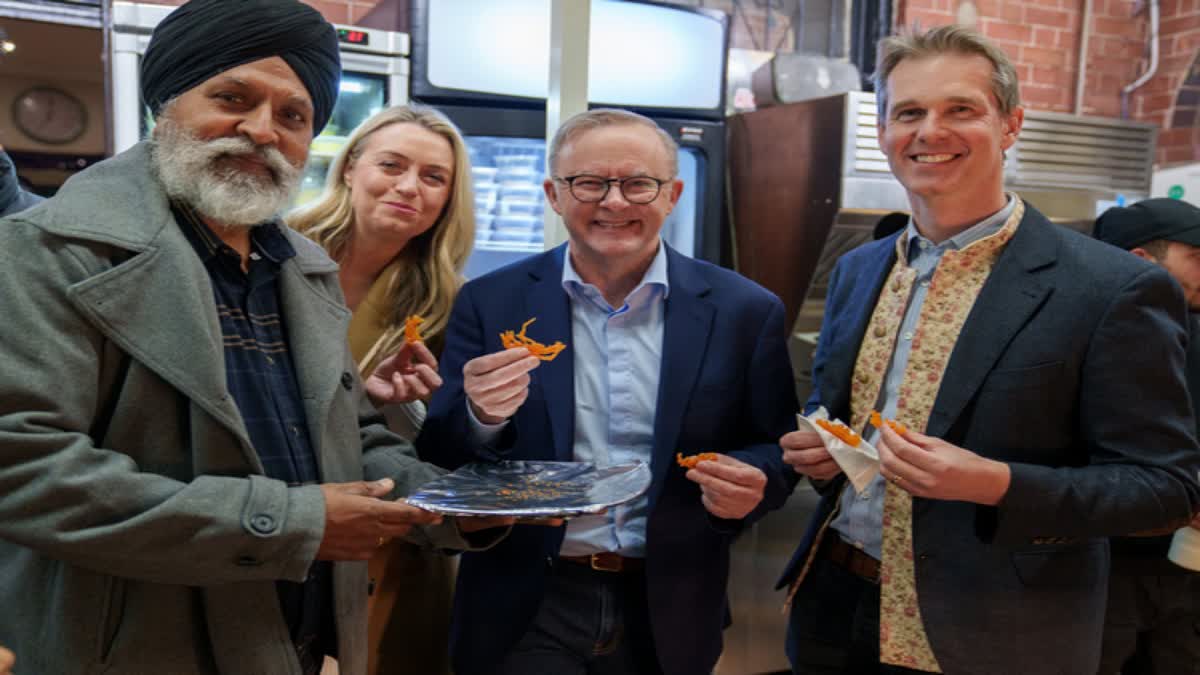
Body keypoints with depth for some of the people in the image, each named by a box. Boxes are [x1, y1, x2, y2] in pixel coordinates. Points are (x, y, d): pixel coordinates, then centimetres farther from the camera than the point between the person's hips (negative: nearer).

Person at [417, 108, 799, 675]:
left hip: (668, 618, 2)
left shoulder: (745, 312, -4)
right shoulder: (490, 303, -4)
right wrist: (481, 417, -23)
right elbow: (439, 462, -2)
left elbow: (777, 453, 3)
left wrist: (752, 484, -19)